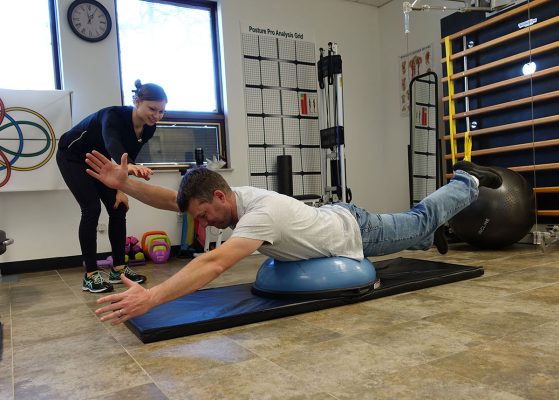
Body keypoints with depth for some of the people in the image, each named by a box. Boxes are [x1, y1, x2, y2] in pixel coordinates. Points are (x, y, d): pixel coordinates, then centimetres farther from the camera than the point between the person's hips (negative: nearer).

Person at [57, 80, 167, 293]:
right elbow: (112, 143, -59)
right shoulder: (114, 115, -37)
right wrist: (129, 166, -79)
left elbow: (129, 156, -5)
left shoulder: (148, 128, -17)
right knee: (92, 209, -15)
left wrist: (121, 189, -11)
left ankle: (119, 269, 7)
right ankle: (90, 275, -6)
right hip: (72, 156, -7)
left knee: (118, 209, -2)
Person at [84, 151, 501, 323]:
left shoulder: (260, 214, -44)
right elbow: (170, 198, -13)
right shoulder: (227, 199, -17)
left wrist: (151, 297, -62)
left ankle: (468, 180, 42)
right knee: (414, 227, 31)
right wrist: (125, 182, -26)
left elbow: (214, 264, -57)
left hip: (355, 232, -6)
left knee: (420, 224, 18)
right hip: (335, 219, 6)